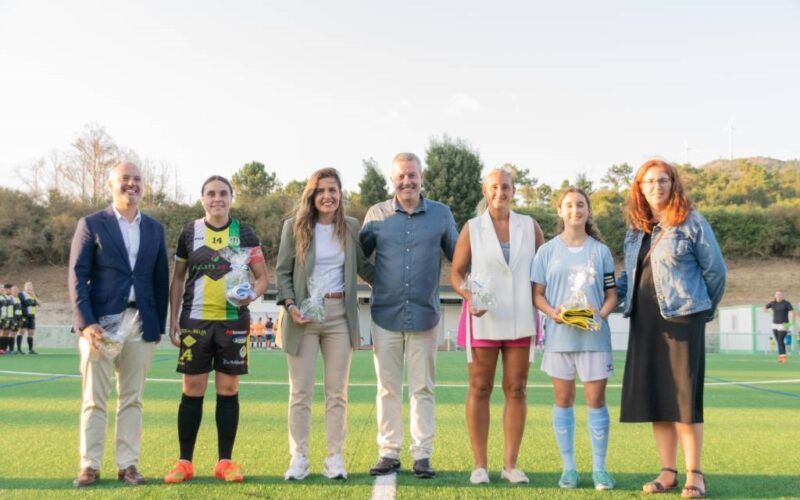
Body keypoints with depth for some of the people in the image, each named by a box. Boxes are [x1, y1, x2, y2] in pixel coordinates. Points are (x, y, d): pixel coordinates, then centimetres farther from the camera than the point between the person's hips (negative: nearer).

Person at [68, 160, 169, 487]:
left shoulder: (155, 229, 14)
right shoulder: (91, 224, 3)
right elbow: (77, 276, -3)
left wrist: (159, 325, 8)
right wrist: (86, 322, -13)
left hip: (141, 324, 3)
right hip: (100, 322, -3)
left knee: (132, 399, 5)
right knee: (94, 399, 0)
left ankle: (128, 464, 11)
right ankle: (90, 466, 6)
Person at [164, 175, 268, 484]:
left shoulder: (244, 234, 4)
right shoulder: (190, 232, 5)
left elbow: (262, 276, 5)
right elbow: (178, 279, 10)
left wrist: (252, 294, -16)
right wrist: (173, 319, 3)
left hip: (234, 321, 0)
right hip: (195, 321, 0)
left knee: (228, 390, 4)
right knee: (192, 390, 2)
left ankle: (225, 461, 12)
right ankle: (185, 462, 10)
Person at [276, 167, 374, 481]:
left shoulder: (351, 227, 7)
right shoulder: (295, 226, 1)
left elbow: (363, 266, 16)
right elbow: (282, 271, 3)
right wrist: (290, 306, -11)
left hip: (339, 314, 2)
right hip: (304, 315, -2)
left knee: (337, 392, 5)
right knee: (301, 392, 3)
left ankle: (335, 459, 10)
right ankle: (298, 459, 10)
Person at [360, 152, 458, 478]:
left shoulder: (441, 214, 3)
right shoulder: (376, 215, 3)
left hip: (424, 314, 0)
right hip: (386, 314, 1)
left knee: (423, 388, 5)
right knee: (387, 388, 7)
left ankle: (422, 455, 12)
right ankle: (389, 453, 16)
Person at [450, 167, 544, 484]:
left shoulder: (530, 227, 6)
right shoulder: (472, 228, 1)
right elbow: (456, 272, 2)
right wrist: (469, 297, -16)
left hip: (520, 320, 2)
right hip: (483, 319, -2)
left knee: (516, 390, 4)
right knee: (480, 388, 2)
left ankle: (510, 464, 11)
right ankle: (479, 464, 7)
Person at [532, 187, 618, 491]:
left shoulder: (601, 251, 7)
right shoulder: (548, 251, 6)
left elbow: (611, 294, 8)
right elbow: (537, 294, 4)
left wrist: (601, 313, -12)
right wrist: (552, 312, -15)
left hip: (594, 335, 0)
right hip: (560, 334, 0)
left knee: (596, 398, -1)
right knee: (563, 398, 4)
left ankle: (599, 468, 7)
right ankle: (568, 467, 13)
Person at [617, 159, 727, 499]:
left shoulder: (691, 222, -3)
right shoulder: (636, 228, 13)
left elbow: (715, 270, 1)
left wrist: (702, 309, 8)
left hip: (682, 318, -5)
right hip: (644, 320, 5)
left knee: (684, 395, -5)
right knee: (653, 396, 5)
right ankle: (668, 472, 13)